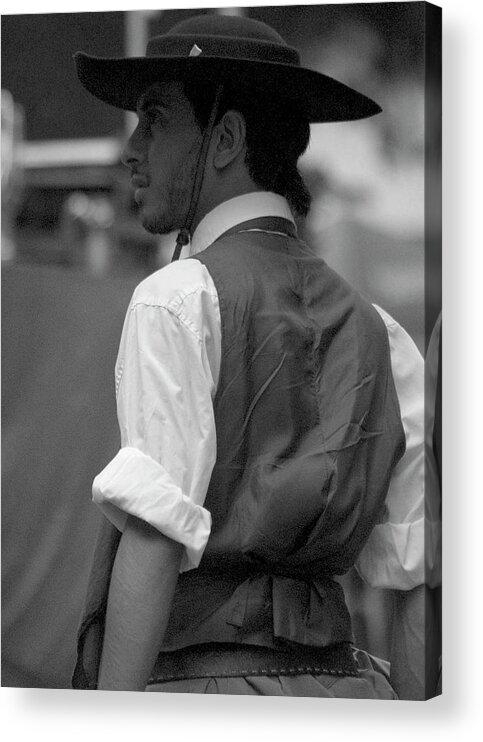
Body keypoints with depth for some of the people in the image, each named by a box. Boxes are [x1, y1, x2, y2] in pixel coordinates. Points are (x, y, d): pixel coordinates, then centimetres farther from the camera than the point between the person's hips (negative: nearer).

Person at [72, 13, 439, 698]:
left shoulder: (178, 298, -4)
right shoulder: (374, 329, 15)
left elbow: (155, 535, -13)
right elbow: (422, 570, 9)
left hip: (203, 681, -6)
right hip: (340, 677, 7)